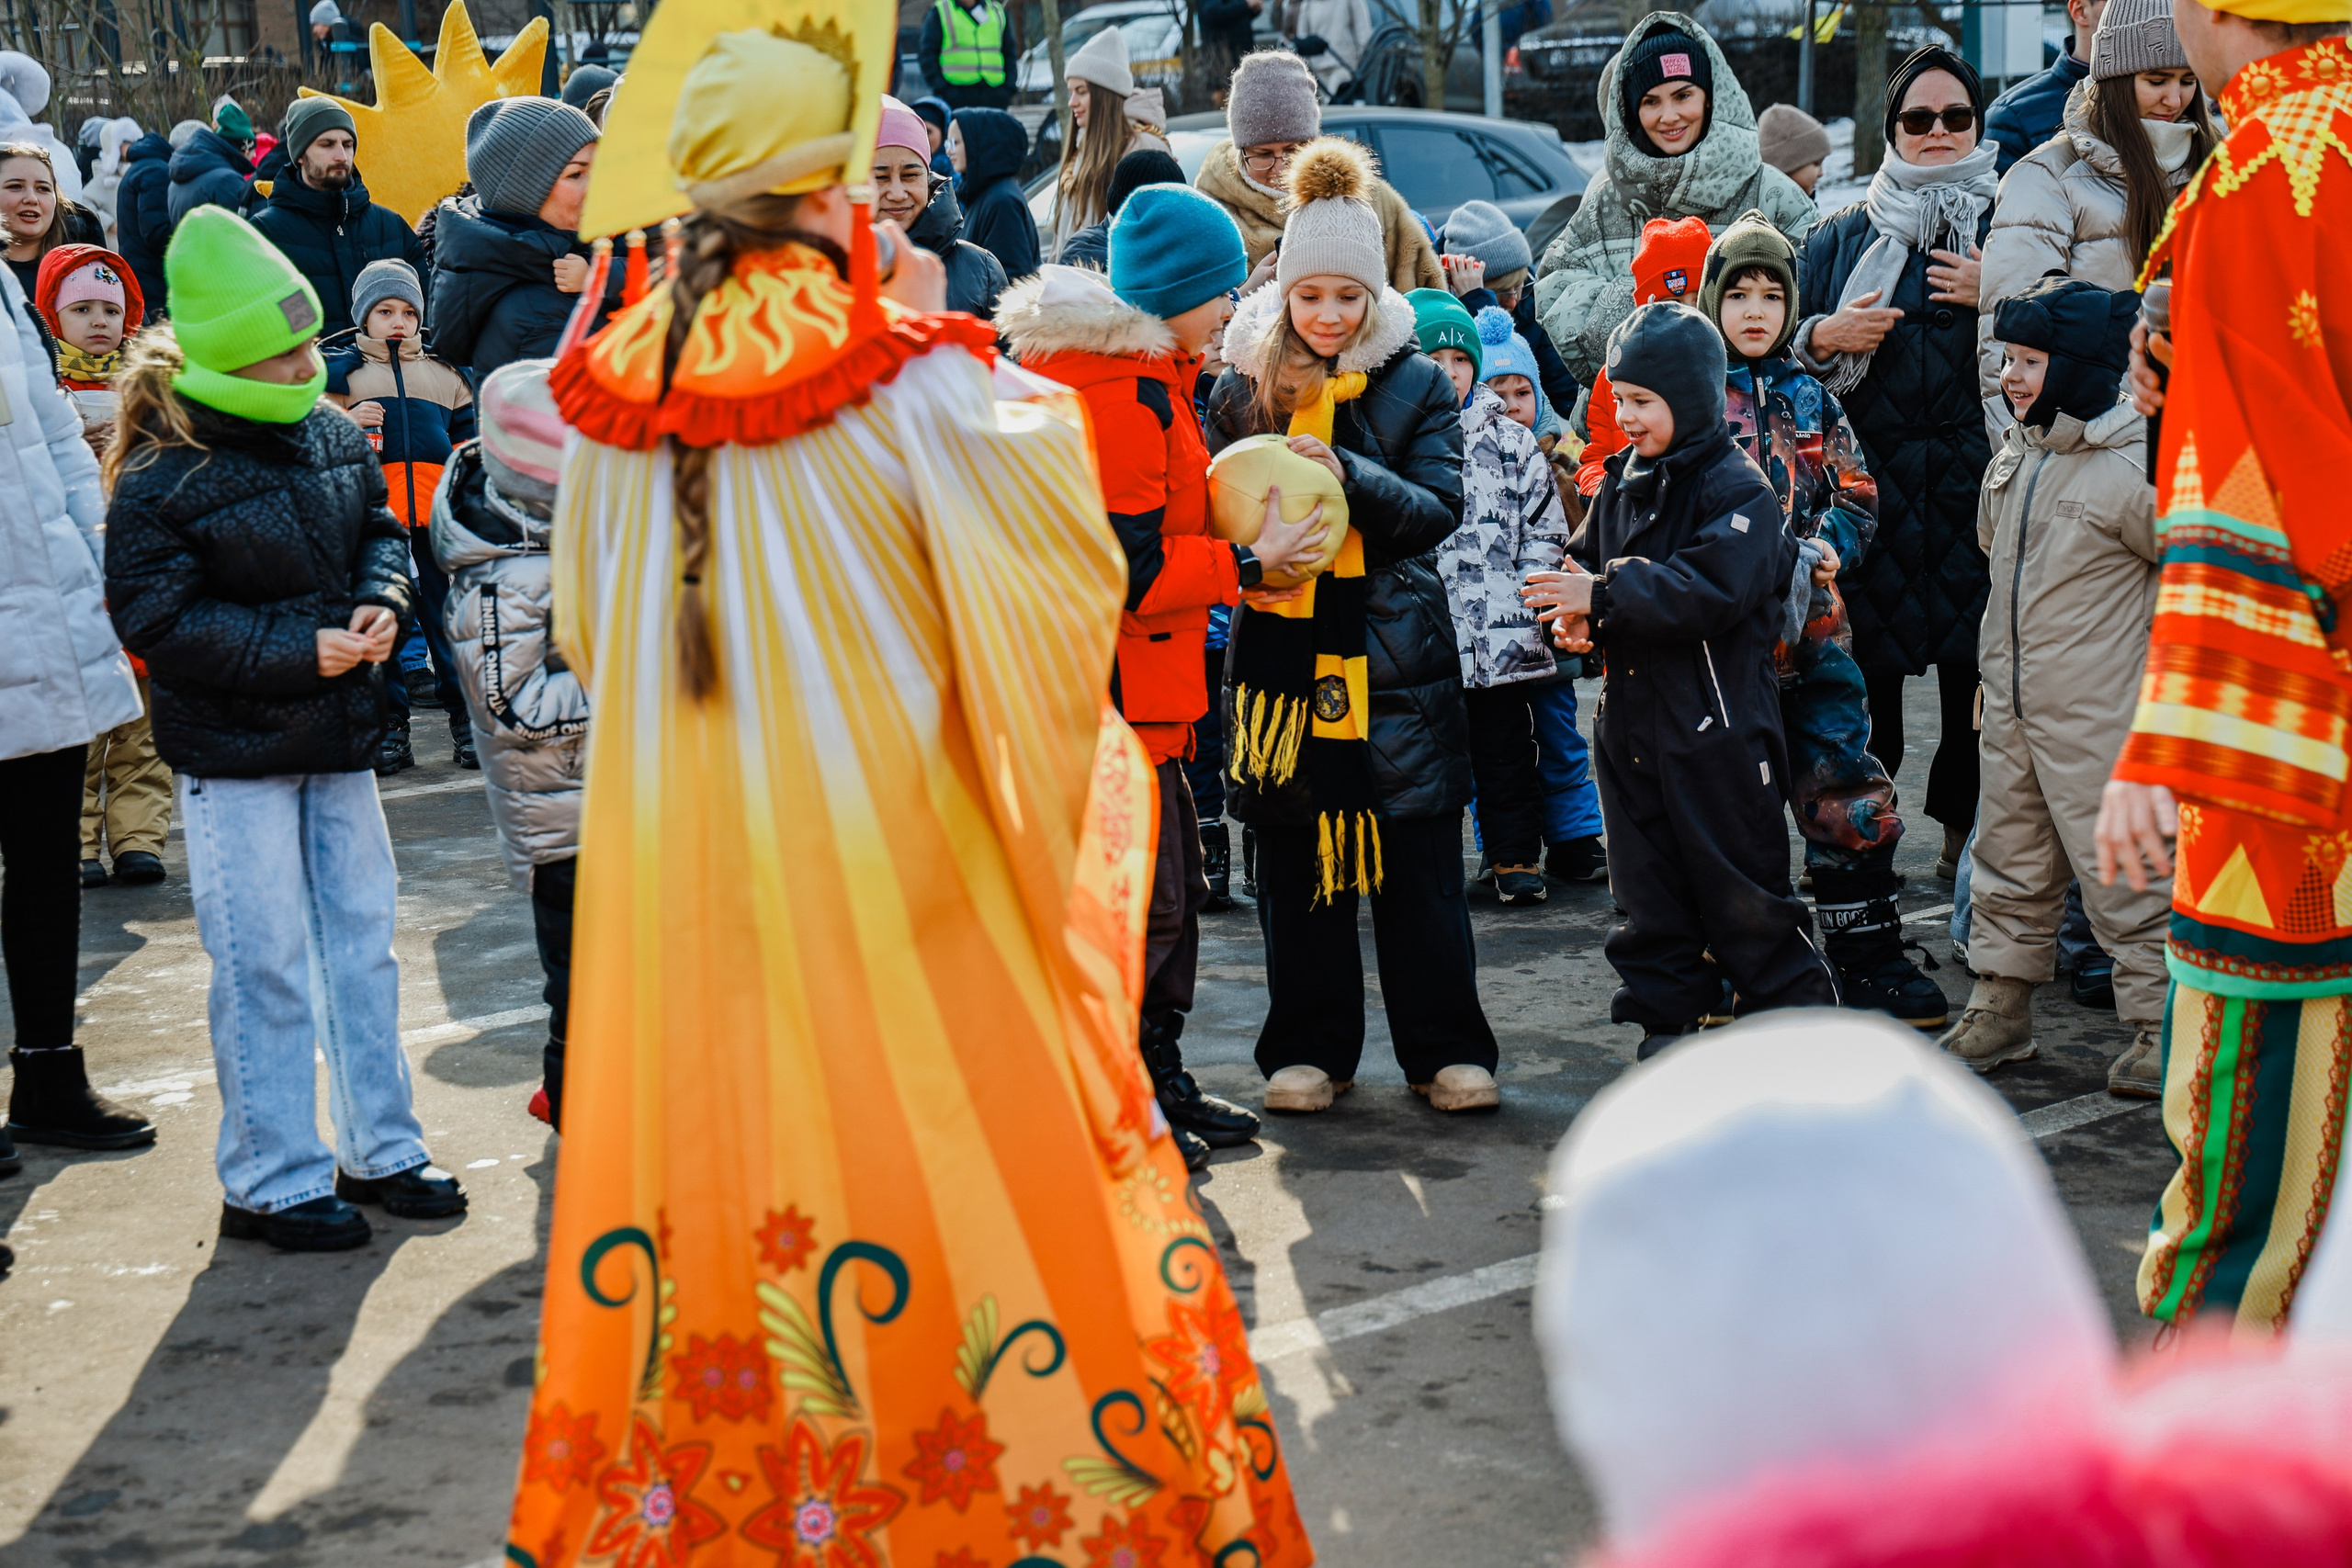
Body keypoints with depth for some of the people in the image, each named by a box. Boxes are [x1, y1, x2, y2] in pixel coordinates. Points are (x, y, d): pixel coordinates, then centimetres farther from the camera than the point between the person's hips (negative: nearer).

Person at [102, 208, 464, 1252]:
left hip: (337, 736, 7)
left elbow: (379, 528, 16)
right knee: (265, 966, -2)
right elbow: (157, 618, -17)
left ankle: (380, 1148, 26)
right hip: (234, 754, -6)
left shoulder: (330, 434, 3)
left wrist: (380, 604, -6)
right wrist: (298, 652, -20)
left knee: (363, 938, 12)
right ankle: (274, 1183, 11)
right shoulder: (161, 478, -16)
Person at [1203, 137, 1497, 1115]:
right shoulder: (1244, 383, 6)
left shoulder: (1417, 384, 2)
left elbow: (1438, 509, -7)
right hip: (1282, 647, 2)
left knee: (1420, 860, 2)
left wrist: (1345, 473, -22)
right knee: (1295, 859, 7)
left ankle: (1445, 1047, 12)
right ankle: (1310, 1048, 18)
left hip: (1394, 653, -2)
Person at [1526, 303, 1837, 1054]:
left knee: (1742, 892, -1)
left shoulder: (1737, 489, -12)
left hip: (1719, 727, -7)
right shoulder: (1621, 482, 11)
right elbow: (1586, 561, 16)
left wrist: (1604, 596, -24)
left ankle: (1799, 1018, 11)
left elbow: (1713, 590, -24)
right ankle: (1669, 1019, 22)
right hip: (1631, 719, 7)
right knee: (1650, 889, 12)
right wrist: (1575, 617, -7)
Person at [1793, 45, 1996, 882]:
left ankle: (1965, 834, 14)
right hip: (1869, 481, 1)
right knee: (1866, 669, -1)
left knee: (1976, 670, -1)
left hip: (1976, 482, 0)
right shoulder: (1842, 238, 14)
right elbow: (1777, 350, 14)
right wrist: (1824, 337, -6)